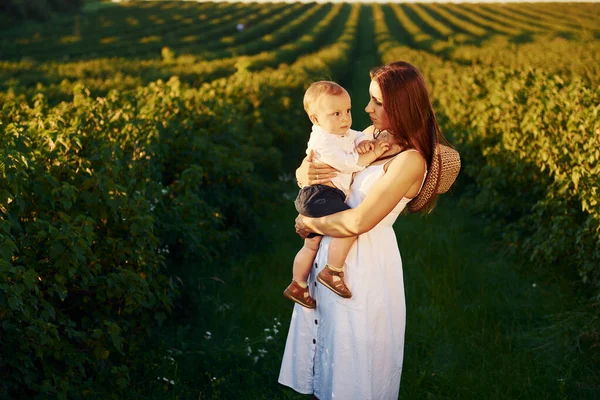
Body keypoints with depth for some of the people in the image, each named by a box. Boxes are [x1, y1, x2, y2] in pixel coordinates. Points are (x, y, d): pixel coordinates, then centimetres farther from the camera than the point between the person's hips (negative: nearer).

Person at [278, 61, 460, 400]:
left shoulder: (410, 160, -21)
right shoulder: (372, 135, 3)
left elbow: (357, 222, -26)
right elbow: (303, 171, 7)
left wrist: (308, 223, -12)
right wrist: (307, 173, -17)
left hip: (365, 259, -8)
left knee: (353, 349, 9)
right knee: (321, 333, 22)